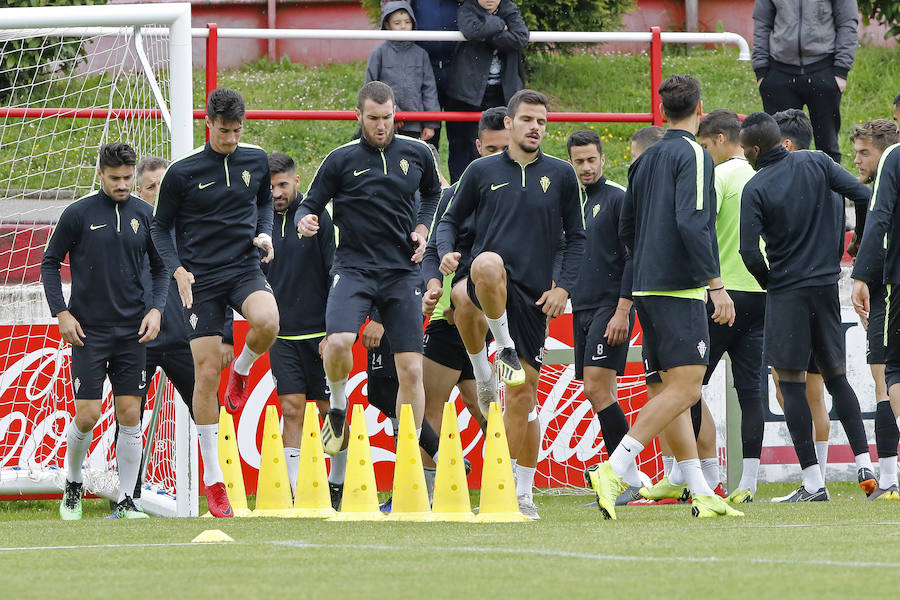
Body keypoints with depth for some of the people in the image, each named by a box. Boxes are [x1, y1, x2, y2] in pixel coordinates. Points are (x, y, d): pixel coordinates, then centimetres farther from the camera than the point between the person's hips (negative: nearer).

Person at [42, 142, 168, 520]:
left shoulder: (144, 215, 6)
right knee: (87, 414, -7)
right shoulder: (78, 214, -3)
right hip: (88, 331, -3)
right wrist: (62, 313, -5)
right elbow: (50, 263, 3)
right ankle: (72, 484, 19)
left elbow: (160, 268, 15)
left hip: (132, 332, 3)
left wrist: (155, 309, 0)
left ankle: (126, 501, 5)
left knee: (130, 415, -1)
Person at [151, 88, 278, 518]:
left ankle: (242, 370, 5)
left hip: (245, 268, 2)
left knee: (267, 322, -33)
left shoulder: (256, 160, 5)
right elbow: (161, 226, 5)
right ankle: (212, 479, 5)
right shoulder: (182, 173, -4)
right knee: (207, 371, -5)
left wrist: (265, 232, 2)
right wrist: (177, 269, -8)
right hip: (201, 277, -2)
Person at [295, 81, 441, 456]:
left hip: (402, 271, 2)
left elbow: (433, 193, 26)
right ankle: (337, 407, 2)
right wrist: (304, 221, -19)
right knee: (339, 341, -28)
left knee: (411, 370, -3)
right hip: (353, 267, -2)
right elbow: (310, 204, 4)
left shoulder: (418, 154, 7)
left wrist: (423, 228, 9)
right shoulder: (341, 160, -1)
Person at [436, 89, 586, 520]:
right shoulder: (482, 171, 7)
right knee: (489, 263, -41)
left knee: (524, 393, 2)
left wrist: (563, 286, 1)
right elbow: (451, 219, 15)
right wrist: (446, 252, -6)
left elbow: (576, 237, 14)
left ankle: (523, 493, 11)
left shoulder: (561, 176, 9)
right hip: (486, 286, -2)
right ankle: (502, 349, -20)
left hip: (533, 293, 2)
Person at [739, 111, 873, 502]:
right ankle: (864, 462, 7)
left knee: (791, 382, -1)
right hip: (827, 285, 5)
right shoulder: (816, 163, 2)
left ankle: (812, 482, -6)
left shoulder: (755, 189, -10)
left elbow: (749, 251, -15)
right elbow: (863, 195, -3)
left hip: (786, 290, -5)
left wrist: (768, 280, 6)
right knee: (835, 375, 16)